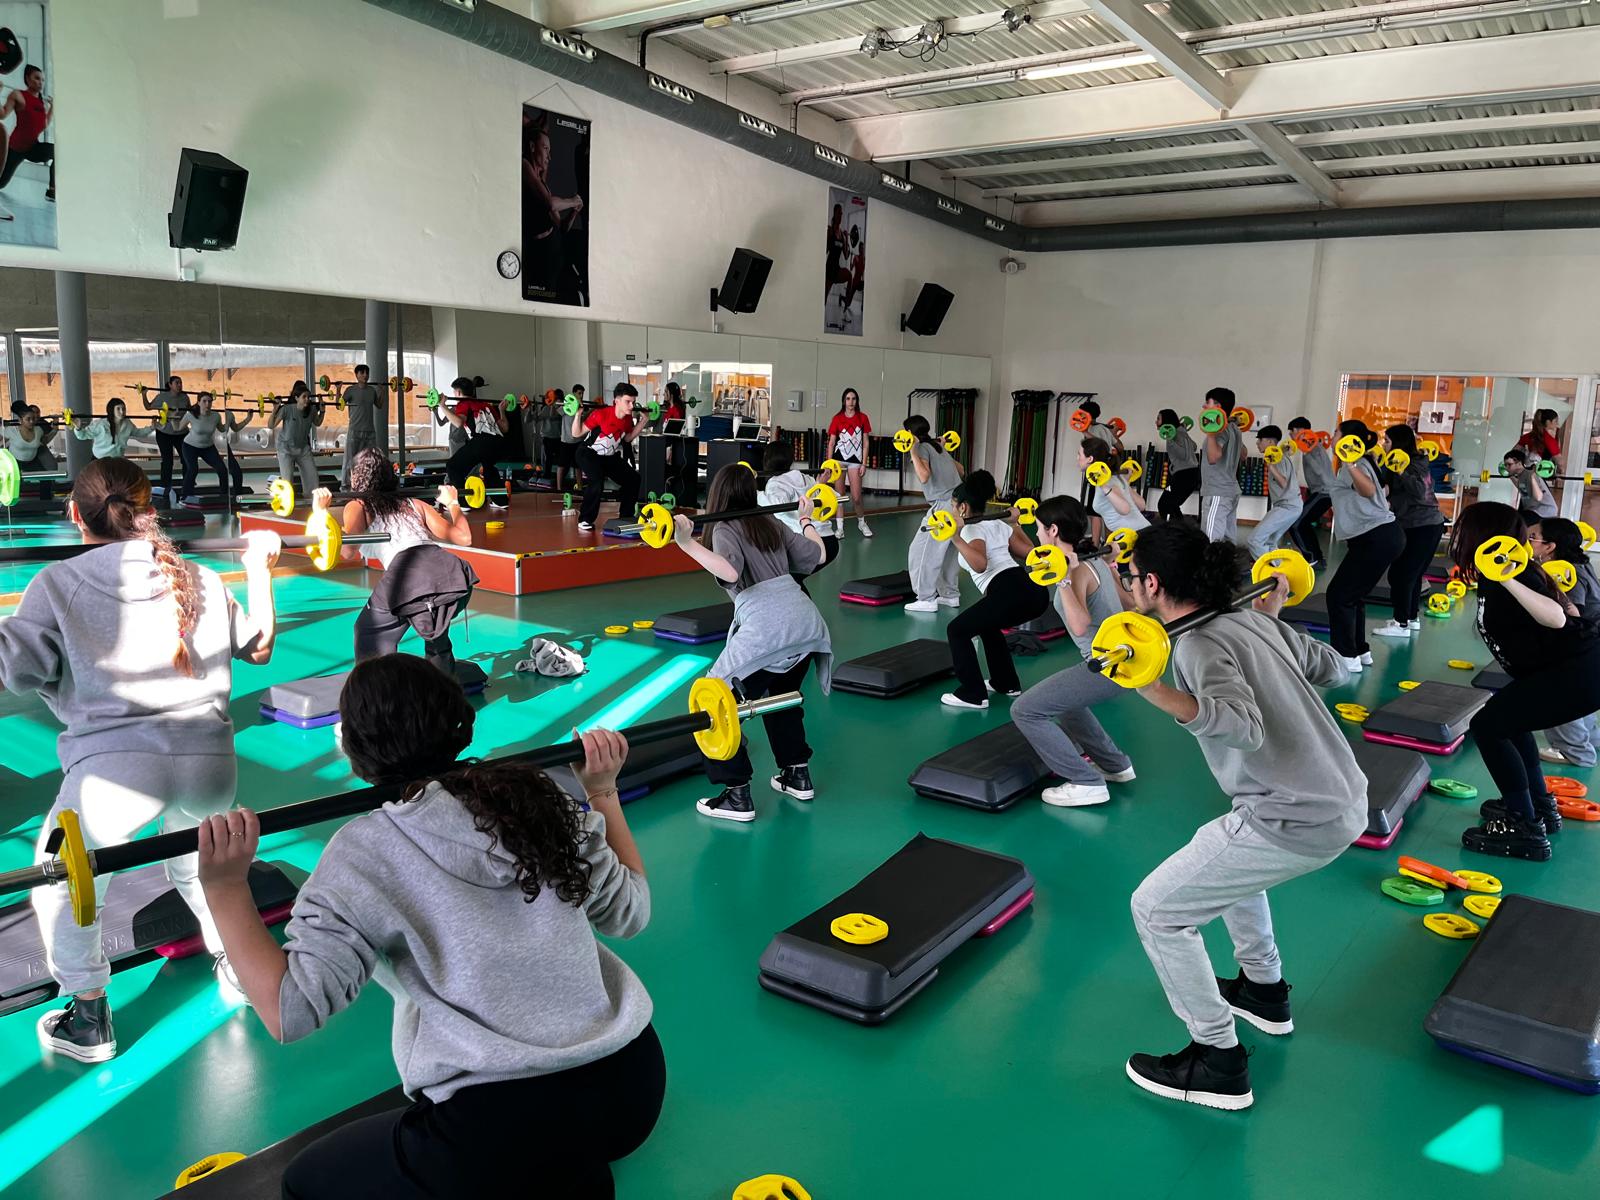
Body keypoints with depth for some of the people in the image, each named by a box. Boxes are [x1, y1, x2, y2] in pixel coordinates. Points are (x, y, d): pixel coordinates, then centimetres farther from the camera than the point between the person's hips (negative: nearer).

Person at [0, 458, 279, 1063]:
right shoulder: (199, 578, 13)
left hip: (114, 763, -3)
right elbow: (258, 645, 23)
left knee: (61, 887, 23)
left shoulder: (57, 583, 4)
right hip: (209, 757, 4)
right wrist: (260, 570, 34)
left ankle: (89, 1019, 28)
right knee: (195, 863, 34)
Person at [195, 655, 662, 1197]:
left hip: (503, 1127, -6)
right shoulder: (543, 799, 3)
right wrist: (603, 791, 21)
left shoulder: (365, 853, -8)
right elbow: (630, 911, 13)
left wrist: (225, 887, -10)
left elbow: (291, 1011, -12)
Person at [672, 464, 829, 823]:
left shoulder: (724, 529, 4)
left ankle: (737, 796, 5)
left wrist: (686, 543, -18)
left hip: (767, 628, -7)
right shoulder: (771, 524, 20)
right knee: (782, 696, 31)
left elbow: (729, 572, -16)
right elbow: (815, 555, 27)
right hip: (807, 618, 7)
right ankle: (798, 775, 36)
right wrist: (806, 518, 43)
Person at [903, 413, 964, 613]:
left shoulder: (922, 448, -5)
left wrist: (913, 452, -17)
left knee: (921, 551, -1)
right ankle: (951, 595, 25)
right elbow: (960, 469, 28)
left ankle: (926, 600, 0)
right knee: (948, 551, 20)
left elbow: (924, 476, -21)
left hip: (944, 505, -9)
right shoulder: (938, 447, 20)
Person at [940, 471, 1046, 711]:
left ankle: (973, 695, 7)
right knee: (986, 624, 34)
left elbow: (980, 564, -20)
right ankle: (1006, 684, 37)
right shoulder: (999, 524, 23)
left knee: (957, 630, 7)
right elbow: (1029, 552, 32)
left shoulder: (970, 530, -1)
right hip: (1036, 591, 9)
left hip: (1010, 594, -9)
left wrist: (956, 539, -22)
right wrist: (1015, 523, 43)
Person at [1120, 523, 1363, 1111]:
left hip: (1300, 822, -10)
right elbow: (1333, 668, 20)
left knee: (1156, 909, 0)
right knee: (1225, 852, 35)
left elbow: (1244, 726, -31)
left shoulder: (1199, 644, -15)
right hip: (1346, 801, 10)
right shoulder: (1255, 623, 9)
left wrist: (1156, 692, -43)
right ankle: (1265, 992, 46)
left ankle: (1219, 1064, 9)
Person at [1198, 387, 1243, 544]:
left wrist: (1211, 434, -42)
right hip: (1231, 492, 10)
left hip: (1217, 494, -10)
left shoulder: (1220, 429, -16)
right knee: (1228, 541, 11)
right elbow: (1243, 453, 31)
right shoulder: (1233, 428, 14)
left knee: (1212, 542, -15)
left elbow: (1213, 457, -31)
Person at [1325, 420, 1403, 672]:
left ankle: (1347, 658, -6)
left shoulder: (1355, 464, -10)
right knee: (1352, 594, 20)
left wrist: (1349, 466, -49)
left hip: (1377, 539, -11)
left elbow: (1368, 490, -34)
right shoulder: (1355, 463, 19)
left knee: (1339, 594, -7)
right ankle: (1360, 651, 26)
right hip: (1381, 537, 11)